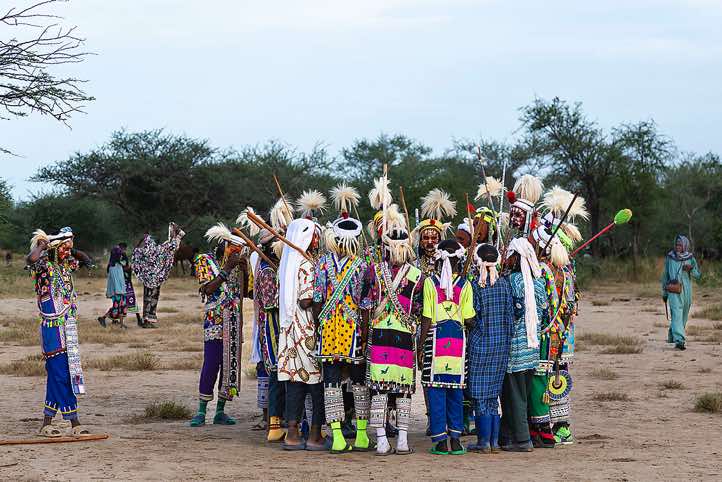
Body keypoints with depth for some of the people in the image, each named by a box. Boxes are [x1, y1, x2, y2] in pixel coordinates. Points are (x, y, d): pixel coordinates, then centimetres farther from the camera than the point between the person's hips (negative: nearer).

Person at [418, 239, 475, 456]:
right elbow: (469, 319, -2)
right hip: (458, 340, 2)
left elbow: (427, 318, -4)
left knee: (436, 390, 3)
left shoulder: (430, 282, -4)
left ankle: (440, 441, 1)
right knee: (456, 390, 10)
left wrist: (421, 346, 3)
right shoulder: (464, 285, -1)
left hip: (436, 338, -2)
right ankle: (455, 439, 10)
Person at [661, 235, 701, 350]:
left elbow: (698, 275, 5)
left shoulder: (690, 258, 4)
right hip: (673, 290, -3)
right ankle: (679, 340, -26)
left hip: (686, 290, 3)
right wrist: (664, 292, 12)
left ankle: (672, 336, 32)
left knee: (683, 316, 11)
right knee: (677, 314, -16)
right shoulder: (669, 257, 3)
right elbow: (665, 275, 11)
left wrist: (691, 269, -15)